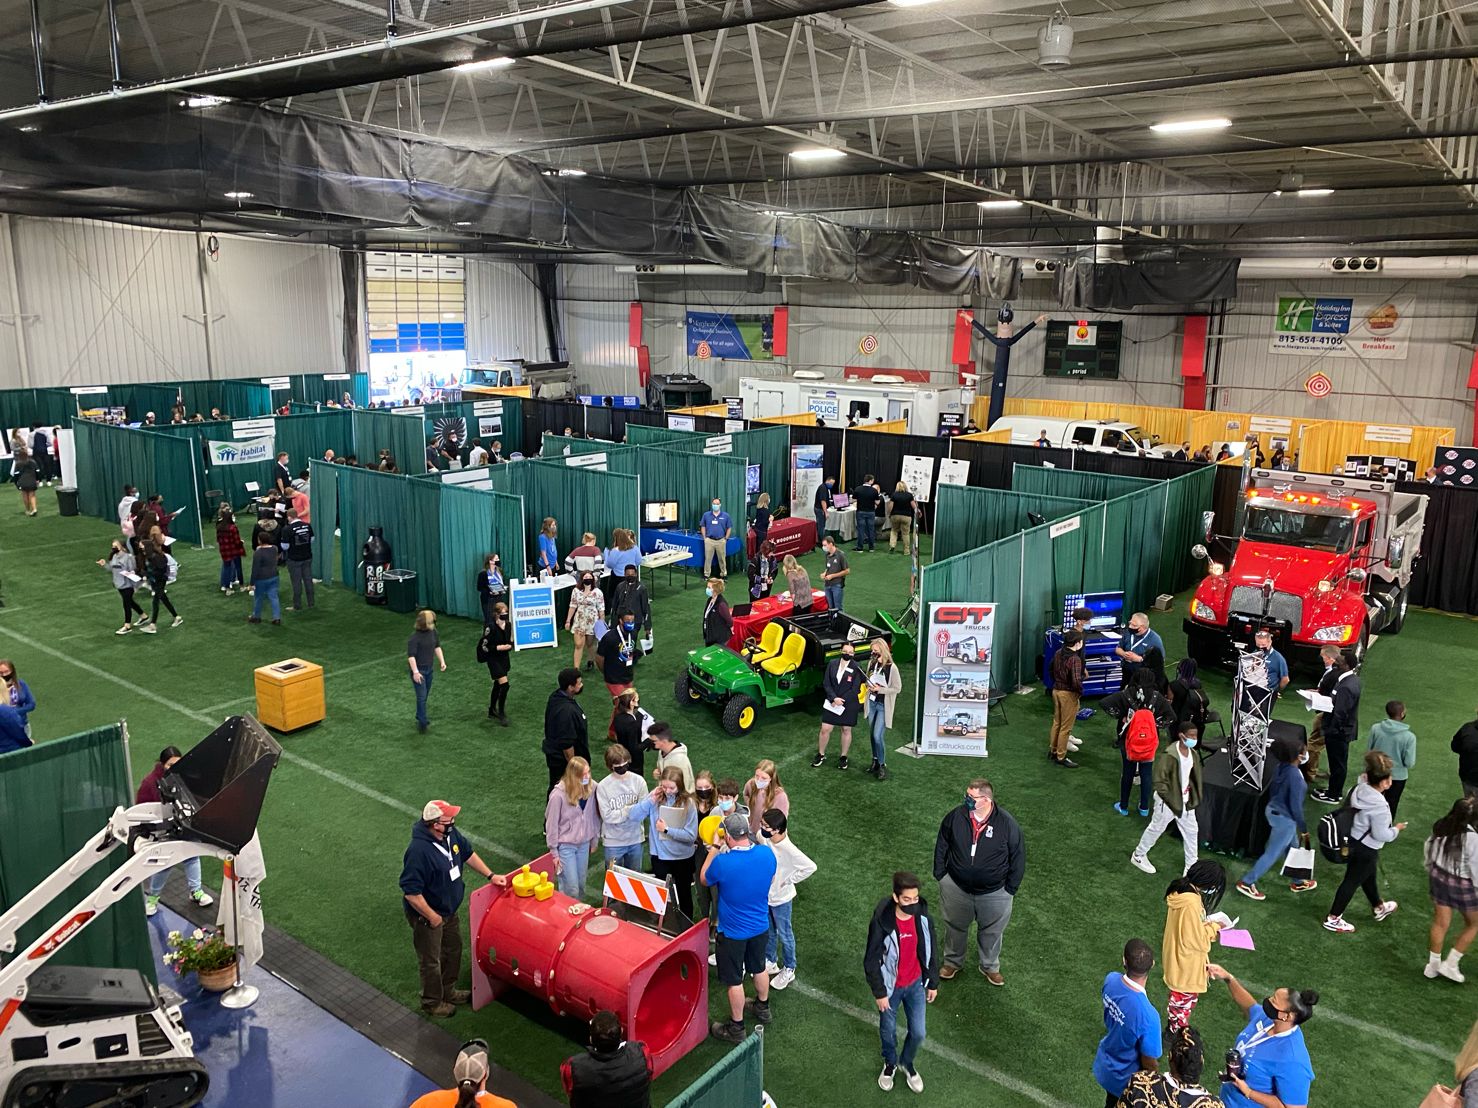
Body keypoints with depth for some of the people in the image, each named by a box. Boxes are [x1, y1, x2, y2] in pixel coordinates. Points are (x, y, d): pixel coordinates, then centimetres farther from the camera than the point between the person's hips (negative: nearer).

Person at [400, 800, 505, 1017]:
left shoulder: (451, 834, -11)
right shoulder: (419, 851, -36)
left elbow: (468, 854, 9)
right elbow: (411, 892, -31)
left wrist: (491, 875, 8)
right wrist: (432, 917, -22)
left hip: (449, 910, 8)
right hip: (427, 916, -8)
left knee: (453, 950, 26)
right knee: (431, 961, 14)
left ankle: (448, 991, 49)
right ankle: (432, 1003, 37)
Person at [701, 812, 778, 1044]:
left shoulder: (722, 862, -32)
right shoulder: (767, 853, -17)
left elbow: (704, 879, -9)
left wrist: (713, 851, 0)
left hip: (733, 932, -5)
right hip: (761, 926, 5)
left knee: (734, 980, 14)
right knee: (759, 968, 28)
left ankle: (736, 1028, 30)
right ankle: (762, 1008, 49)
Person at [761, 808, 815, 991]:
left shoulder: (787, 849, -34)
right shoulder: (765, 838, -16)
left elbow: (810, 867, -31)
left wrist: (790, 880, -22)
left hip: (781, 898, -6)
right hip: (765, 894, 6)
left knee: (784, 934, 16)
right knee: (768, 931, 25)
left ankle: (788, 970, 36)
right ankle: (770, 962, 46)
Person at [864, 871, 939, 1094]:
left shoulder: (924, 918, -16)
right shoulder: (881, 923, -28)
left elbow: (931, 951, 0)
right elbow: (871, 960, -17)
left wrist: (933, 983, 7)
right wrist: (879, 992, -12)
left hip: (916, 984, 3)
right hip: (890, 987, -3)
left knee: (918, 1033, 12)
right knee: (888, 1031, 19)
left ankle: (907, 1063, 43)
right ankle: (890, 1063, 49)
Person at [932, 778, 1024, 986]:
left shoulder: (1006, 823, -21)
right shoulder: (955, 816, -16)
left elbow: (1018, 856, -8)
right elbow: (941, 846, 0)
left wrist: (1010, 888, -5)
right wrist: (940, 875, 2)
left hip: (994, 893, -1)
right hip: (956, 888, 1)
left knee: (991, 931, 20)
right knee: (955, 927, 21)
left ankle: (990, 966, 46)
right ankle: (953, 962, 47)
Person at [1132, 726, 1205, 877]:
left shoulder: (1193, 753, -2)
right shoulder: (1169, 755, -27)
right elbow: (1158, 780, -24)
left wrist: (1193, 795, 6)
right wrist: (1170, 800, -22)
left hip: (1186, 800, 7)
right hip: (1168, 801, -7)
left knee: (1191, 831, 13)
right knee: (1156, 829, 11)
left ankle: (1191, 866, 28)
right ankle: (1138, 856, 32)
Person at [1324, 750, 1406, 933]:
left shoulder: (1359, 789, -11)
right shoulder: (1379, 805, -31)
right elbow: (1381, 835, -24)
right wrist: (1396, 829, -6)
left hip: (1354, 841, 8)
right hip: (1366, 850, -8)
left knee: (1368, 876, 29)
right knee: (1352, 882, 7)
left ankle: (1379, 907, 54)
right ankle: (1333, 919, 19)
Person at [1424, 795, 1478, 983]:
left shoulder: (1442, 827, -10)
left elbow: (1428, 850, 5)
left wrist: (1431, 871, 21)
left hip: (1438, 875, 5)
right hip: (1462, 884, -5)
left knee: (1440, 922, 19)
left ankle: (1433, 965, 30)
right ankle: (1450, 964, 22)